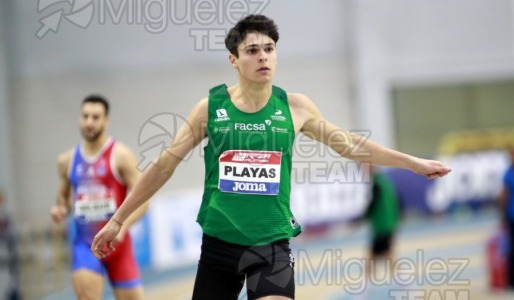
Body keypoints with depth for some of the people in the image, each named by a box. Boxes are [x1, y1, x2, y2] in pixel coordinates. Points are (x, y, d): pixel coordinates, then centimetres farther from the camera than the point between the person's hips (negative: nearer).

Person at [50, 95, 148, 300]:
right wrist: (61, 210, -2)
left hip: (116, 242, -2)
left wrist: (122, 227, -27)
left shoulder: (121, 156, -7)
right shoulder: (67, 160, 6)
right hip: (85, 243, 2)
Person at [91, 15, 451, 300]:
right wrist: (118, 220, 3)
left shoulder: (295, 106, -1)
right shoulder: (210, 107, -3)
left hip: (272, 244, -1)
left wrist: (415, 163, 16)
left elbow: (348, 143, 13)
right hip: (220, 242, 1)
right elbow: (164, 165, 2)